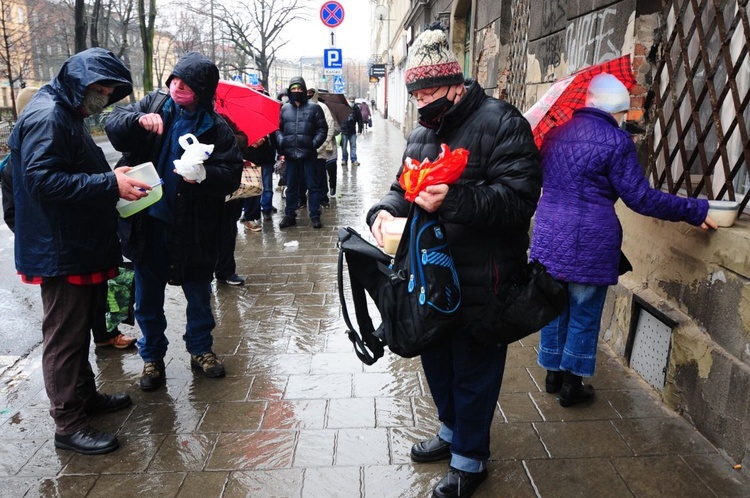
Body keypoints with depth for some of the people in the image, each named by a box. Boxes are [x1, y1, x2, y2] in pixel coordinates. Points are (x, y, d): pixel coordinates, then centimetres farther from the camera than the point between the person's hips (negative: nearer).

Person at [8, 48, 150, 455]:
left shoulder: (66, 115, 17)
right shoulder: (46, 117, -17)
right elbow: (43, 181, -26)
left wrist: (111, 179, 9)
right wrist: (110, 184, -28)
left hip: (81, 247, 10)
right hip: (60, 252, -10)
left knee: (80, 327, 20)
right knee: (64, 337, -1)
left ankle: (85, 396, 35)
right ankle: (68, 424, 10)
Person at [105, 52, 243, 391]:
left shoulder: (215, 128, -5)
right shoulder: (154, 103, 2)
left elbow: (232, 174, -9)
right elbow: (114, 126, -6)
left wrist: (204, 174, -29)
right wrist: (139, 120, -26)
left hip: (193, 226, -1)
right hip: (148, 222, 2)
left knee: (199, 293, 13)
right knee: (148, 296, 12)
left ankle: (200, 349, 34)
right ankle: (152, 356, 30)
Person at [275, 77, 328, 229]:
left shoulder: (314, 107, 2)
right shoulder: (284, 108, 9)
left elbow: (322, 129, 1)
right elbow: (278, 129, 11)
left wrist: (314, 143, -11)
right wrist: (281, 143, -5)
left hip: (308, 154, -2)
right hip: (290, 154, 3)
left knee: (313, 186, 3)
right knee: (291, 186, 11)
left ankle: (315, 216, 11)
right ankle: (289, 215, 21)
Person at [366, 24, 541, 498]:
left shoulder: (500, 122, -14)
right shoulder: (421, 134, 11)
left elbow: (517, 199, -23)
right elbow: (403, 189, 17)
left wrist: (453, 201, -36)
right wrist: (385, 209, -6)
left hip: (480, 282, -7)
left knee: (473, 371, 8)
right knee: (436, 358, 21)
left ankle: (470, 459, 30)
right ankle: (451, 430, 46)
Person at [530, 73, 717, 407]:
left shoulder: (554, 135, 9)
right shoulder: (616, 141, -10)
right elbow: (640, 197, -11)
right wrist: (695, 210, -4)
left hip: (549, 238, 6)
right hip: (589, 245, -5)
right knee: (584, 315, 9)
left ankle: (553, 374, 30)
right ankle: (572, 385, 19)